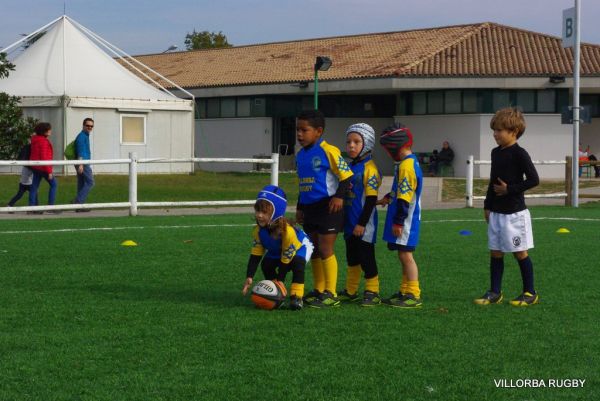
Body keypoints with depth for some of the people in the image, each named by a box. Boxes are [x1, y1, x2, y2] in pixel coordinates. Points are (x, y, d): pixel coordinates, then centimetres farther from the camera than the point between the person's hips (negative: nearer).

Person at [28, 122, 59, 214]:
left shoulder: (35, 140, 12)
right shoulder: (44, 141, -17)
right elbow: (44, 157, -21)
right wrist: (49, 171, -19)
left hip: (35, 167, 9)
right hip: (42, 167, -9)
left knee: (34, 186, 8)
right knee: (54, 184, 1)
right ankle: (50, 206, -2)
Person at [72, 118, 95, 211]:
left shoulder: (85, 136, 21)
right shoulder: (82, 136, -11)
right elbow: (80, 151, -20)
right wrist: (80, 164, -28)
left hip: (83, 164, 10)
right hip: (83, 163, -10)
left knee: (81, 184, 8)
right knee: (90, 182, -11)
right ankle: (78, 201, -16)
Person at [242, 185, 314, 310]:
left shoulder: (287, 231, -43)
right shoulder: (258, 230, -27)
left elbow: (286, 259, -34)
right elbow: (255, 254, -19)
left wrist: (280, 280, -30)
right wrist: (249, 277, -29)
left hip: (300, 245, -6)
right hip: (276, 250, 6)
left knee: (297, 262, -34)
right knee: (266, 265, -17)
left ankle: (296, 297, -26)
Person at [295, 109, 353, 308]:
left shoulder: (328, 151, -12)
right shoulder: (300, 155, 12)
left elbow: (346, 175, -10)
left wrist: (339, 196, -20)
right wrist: (299, 208, 22)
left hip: (327, 207, -8)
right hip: (309, 207, 8)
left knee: (325, 250, -7)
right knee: (313, 250, 11)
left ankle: (331, 294, -1)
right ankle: (318, 290, 20)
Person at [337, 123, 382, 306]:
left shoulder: (369, 168, -14)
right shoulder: (349, 167, 11)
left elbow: (371, 199, -17)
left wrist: (362, 223, -18)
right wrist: (343, 220, 20)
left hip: (364, 225, -8)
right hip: (350, 223, 8)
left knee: (366, 257, -2)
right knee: (352, 257, 16)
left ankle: (372, 292, 8)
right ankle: (350, 291, 26)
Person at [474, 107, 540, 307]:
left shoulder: (519, 154, -13)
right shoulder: (496, 152, 11)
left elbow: (533, 179, -17)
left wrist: (509, 189, -17)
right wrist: (487, 205, 16)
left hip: (514, 213, -8)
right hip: (496, 212, 8)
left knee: (520, 252, 0)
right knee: (495, 252, 8)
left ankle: (530, 293, 10)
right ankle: (495, 292, 14)